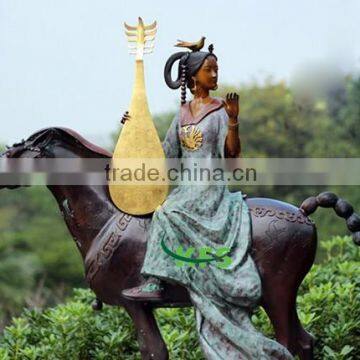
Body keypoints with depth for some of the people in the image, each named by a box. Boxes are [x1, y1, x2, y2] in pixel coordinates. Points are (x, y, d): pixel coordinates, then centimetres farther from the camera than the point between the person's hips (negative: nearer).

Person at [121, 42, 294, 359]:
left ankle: (155, 283, -31)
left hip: (211, 187, -6)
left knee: (168, 213, -28)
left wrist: (233, 121, -22)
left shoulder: (221, 110, -1)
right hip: (185, 186, 6)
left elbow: (233, 154, -9)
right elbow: (168, 153, 20)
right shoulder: (183, 113, 15)